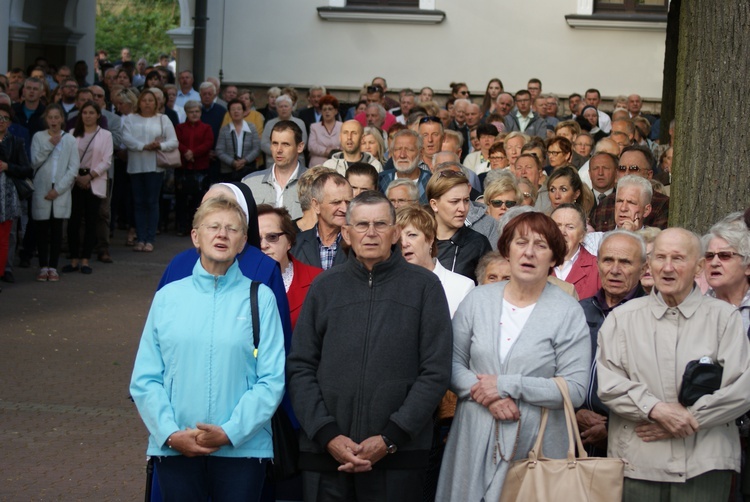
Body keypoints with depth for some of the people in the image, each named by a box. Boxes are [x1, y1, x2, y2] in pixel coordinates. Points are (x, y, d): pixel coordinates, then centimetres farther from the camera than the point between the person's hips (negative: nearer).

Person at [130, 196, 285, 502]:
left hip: (241, 448, -1)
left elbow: (272, 380, -5)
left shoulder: (260, 298, -1)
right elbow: (144, 379, 3)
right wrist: (171, 434, -9)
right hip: (175, 450, 2)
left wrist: (229, 432, -13)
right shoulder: (168, 297, 5)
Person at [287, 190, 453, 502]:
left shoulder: (424, 286, 4)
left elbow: (436, 372, -2)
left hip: (399, 454, -2)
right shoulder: (325, 287, 10)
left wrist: (391, 438, -10)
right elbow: (300, 368, 5)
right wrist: (327, 435, -8)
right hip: (325, 453, 2)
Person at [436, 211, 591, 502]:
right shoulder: (478, 299, 6)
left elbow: (575, 390, -10)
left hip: (534, 444, -2)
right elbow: (453, 363, 5)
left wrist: (507, 385, -14)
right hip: (474, 442, 2)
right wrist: (486, 394, -13)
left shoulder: (568, 313, -3)